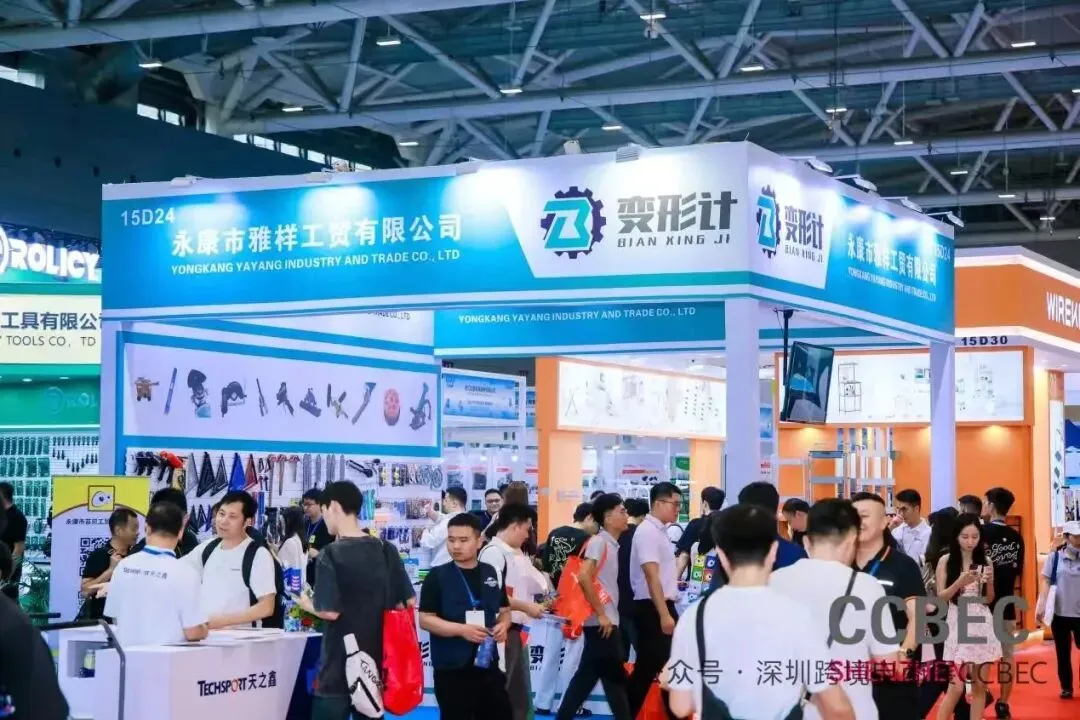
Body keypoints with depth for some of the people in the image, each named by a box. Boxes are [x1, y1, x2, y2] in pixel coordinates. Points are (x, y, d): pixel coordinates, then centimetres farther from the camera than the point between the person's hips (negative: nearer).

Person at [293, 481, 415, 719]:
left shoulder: (331, 554, -12)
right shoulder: (387, 551, 5)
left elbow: (330, 612, -16)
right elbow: (408, 601, 7)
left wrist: (307, 604, 3)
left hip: (340, 665, -6)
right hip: (377, 661, 6)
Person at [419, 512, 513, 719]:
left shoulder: (492, 574, 8)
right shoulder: (437, 576, -6)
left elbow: (504, 610, 19)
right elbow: (425, 619, -9)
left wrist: (503, 625, -5)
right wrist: (461, 629, -21)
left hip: (488, 665, 5)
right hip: (452, 669, -4)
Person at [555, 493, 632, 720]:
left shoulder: (611, 544, 14)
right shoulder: (599, 542, -13)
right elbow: (584, 577, -23)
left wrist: (606, 615, 14)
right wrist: (601, 614, -19)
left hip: (607, 621, 9)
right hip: (601, 622, -9)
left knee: (587, 675, 11)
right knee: (614, 677, -4)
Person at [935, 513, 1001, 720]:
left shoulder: (985, 561, 5)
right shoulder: (946, 561, -3)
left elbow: (989, 599, 10)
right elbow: (941, 597, -4)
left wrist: (989, 581, -9)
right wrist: (960, 582, -18)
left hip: (982, 624, 3)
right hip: (958, 624, -3)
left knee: (980, 685, 5)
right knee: (956, 686, -7)